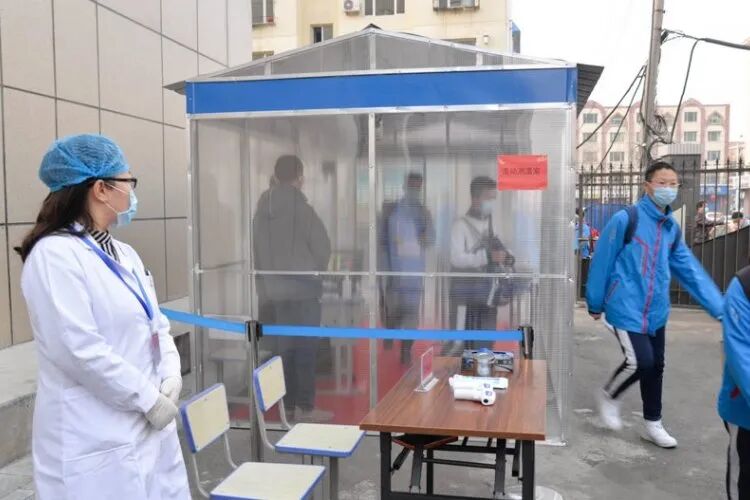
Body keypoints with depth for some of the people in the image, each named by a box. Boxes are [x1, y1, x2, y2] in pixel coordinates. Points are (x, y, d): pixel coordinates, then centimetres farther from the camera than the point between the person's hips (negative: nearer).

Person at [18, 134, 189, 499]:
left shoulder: (124, 254, 10)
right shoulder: (54, 255, -15)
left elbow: (156, 325, 13)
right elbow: (80, 350, -21)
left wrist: (170, 377, -4)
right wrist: (149, 399, -15)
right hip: (96, 440, -8)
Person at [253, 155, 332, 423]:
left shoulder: (262, 209, 4)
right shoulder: (301, 207, -12)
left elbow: (257, 248, 7)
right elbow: (322, 246, -8)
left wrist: (265, 283, 15)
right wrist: (316, 271, 11)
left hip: (273, 290, 6)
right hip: (301, 289, -6)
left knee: (284, 348, 13)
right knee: (305, 348, 3)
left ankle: (286, 405, 20)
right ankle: (305, 407, 6)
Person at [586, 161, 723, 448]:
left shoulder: (672, 229, 8)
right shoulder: (625, 219, -13)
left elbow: (691, 271, 8)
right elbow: (601, 263, -9)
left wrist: (720, 308, 4)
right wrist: (595, 304, -5)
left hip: (656, 311, 7)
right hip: (627, 309, -7)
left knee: (656, 366, 13)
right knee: (640, 362, -13)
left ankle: (652, 424, 29)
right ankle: (609, 396, 17)